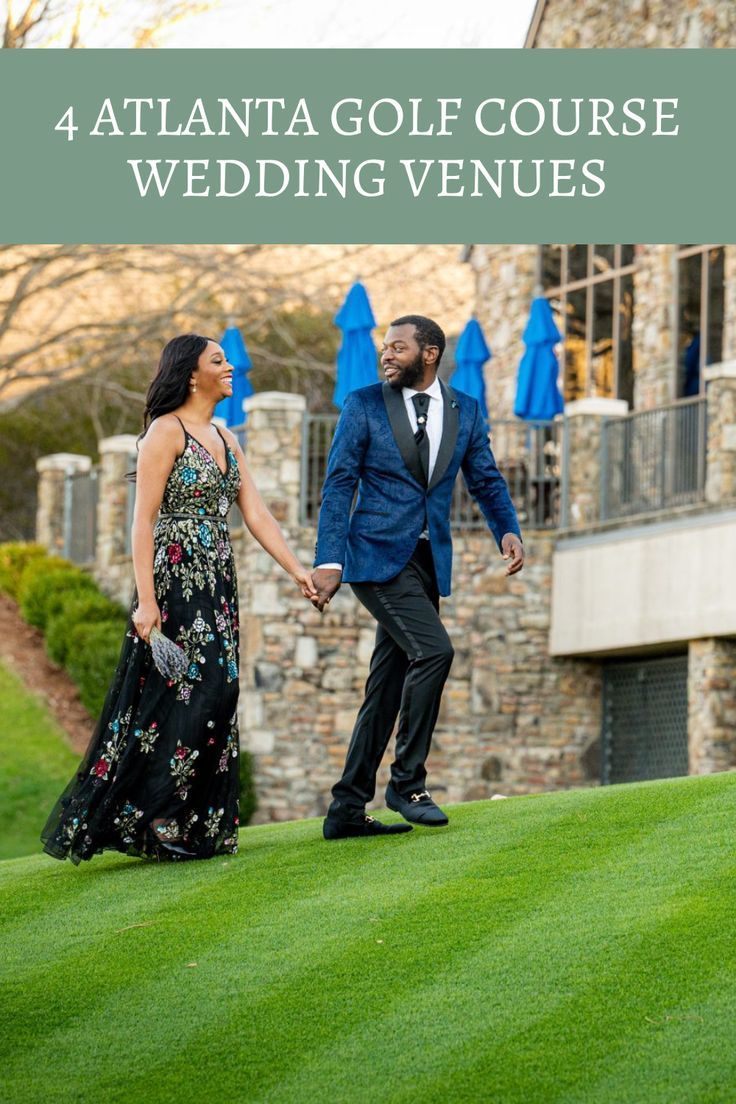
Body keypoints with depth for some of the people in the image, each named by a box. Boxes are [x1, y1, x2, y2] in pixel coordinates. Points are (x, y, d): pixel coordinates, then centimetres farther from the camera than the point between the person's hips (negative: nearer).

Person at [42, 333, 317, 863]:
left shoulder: (226, 440, 16)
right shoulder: (166, 432, -8)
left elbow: (256, 513, 12)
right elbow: (143, 520, -12)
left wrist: (297, 569, 2)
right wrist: (145, 600, -19)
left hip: (217, 586, 8)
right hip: (175, 583, -8)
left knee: (215, 698, 5)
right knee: (179, 696, -10)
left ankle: (197, 828, 10)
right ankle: (149, 824, -5)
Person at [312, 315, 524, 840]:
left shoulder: (465, 411, 9)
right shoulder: (364, 405, -1)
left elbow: (486, 480, 11)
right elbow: (339, 484, -3)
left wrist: (508, 530, -9)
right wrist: (329, 561, -13)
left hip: (430, 561, 5)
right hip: (377, 556, -5)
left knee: (388, 687, 5)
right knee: (433, 650, -22)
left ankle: (347, 810, 11)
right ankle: (407, 781, -10)